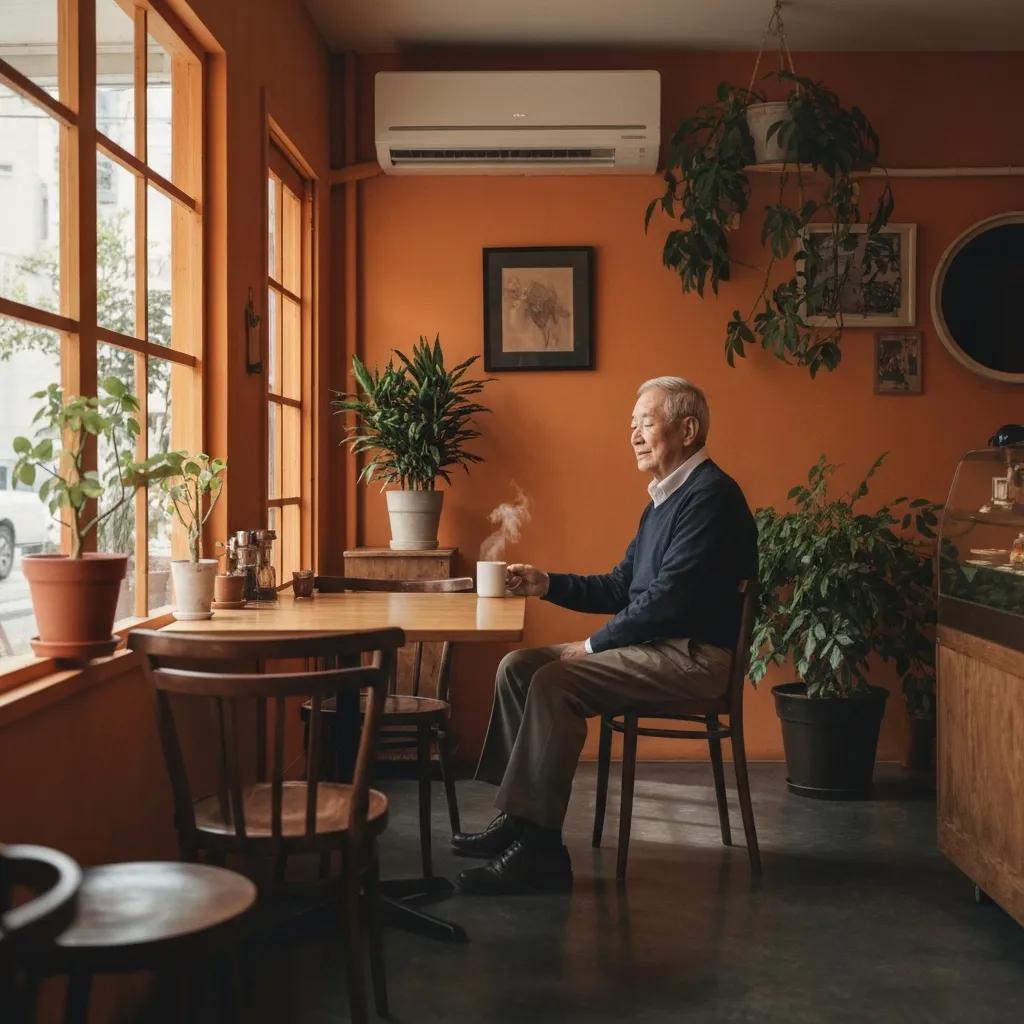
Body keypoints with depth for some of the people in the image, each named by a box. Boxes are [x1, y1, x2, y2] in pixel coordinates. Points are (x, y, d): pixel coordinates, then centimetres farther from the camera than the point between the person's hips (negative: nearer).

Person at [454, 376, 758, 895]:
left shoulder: (710, 496, -14)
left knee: (555, 683, -25)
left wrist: (595, 644, -13)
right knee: (517, 667, 2)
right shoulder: (665, 497, 19)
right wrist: (548, 584, 8)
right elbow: (621, 586, 20)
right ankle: (516, 816, 2)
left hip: (694, 656, -10)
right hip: (658, 645, 10)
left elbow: (669, 597, -22)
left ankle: (539, 847, -21)